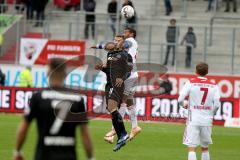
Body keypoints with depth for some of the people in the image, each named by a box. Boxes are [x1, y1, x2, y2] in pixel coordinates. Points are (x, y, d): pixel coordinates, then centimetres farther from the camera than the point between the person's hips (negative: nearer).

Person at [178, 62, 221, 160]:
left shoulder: (191, 83, -3)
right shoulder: (213, 86, 2)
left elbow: (180, 99, -8)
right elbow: (217, 104, -3)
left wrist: (184, 105, 14)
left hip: (193, 120, -3)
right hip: (207, 121, 3)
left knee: (192, 148, -6)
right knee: (205, 148, 18)